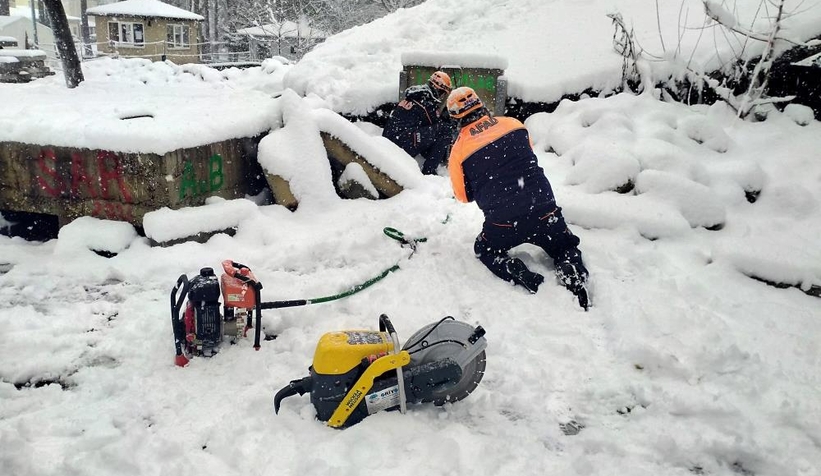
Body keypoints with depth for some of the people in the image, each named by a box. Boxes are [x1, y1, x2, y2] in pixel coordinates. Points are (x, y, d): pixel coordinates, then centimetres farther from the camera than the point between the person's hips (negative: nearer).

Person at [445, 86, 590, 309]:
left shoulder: (459, 150, -2)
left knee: (485, 250, 26)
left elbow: (464, 195, 10)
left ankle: (520, 274, -3)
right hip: (544, 210, 2)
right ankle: (573, 271, -8)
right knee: (565, 247, 26)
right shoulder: (513, 124, 5)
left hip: (502, 222, -2)